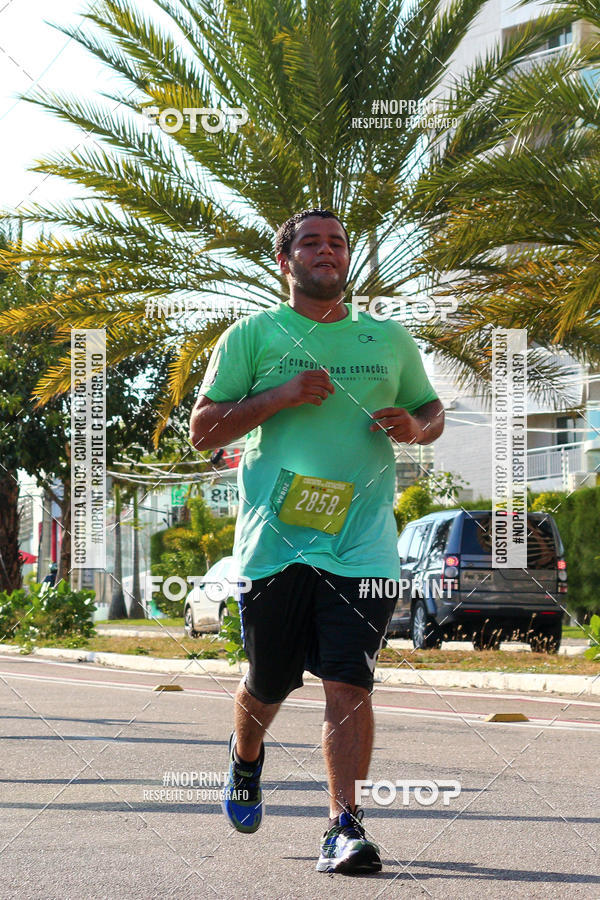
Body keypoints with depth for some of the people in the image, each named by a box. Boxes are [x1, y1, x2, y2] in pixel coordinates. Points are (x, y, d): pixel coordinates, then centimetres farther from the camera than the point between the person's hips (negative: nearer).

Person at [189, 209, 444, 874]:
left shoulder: (390, 340, 14)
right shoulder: (253, 336, 6)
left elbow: (432, 410, 26)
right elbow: (202, 430, 2)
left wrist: (414, 428, 1)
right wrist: (281, 396, -12)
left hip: (362, 544, 1)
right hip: (275, 541, 0)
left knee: (348, 684, -12)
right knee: (268, 683, 11)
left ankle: (345, 827, -11)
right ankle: (245, 761, 43)